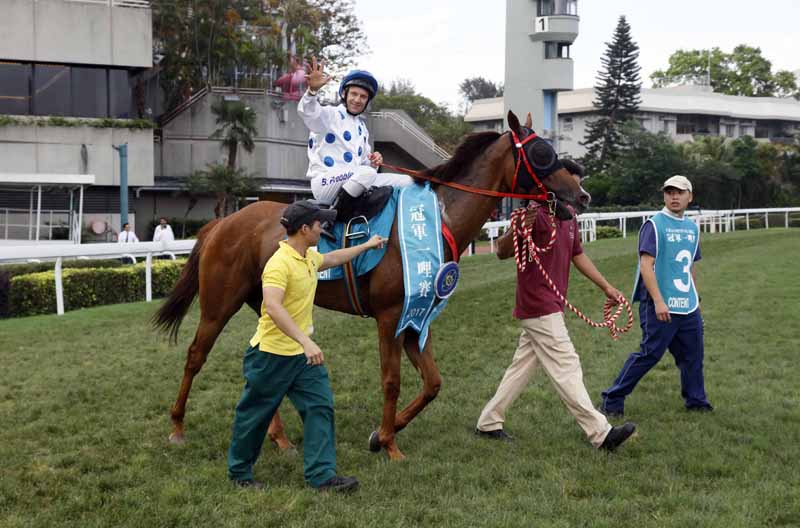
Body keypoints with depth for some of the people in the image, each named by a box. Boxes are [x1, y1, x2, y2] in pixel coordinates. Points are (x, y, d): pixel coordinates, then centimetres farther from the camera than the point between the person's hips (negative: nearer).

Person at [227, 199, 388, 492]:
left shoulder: (309, 257, 6)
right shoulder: (279, 263, -24)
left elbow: (331, 259, 31)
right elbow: (273, 307, -37)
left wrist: (366, 245, 39)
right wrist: (306, 341, -43)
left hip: (303, 353, 9)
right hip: (272, 354, -8)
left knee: (320, 407, 0)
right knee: (255, 414, 8)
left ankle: (322, 475, 2)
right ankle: (239, 471, 25)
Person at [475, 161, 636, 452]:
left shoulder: (569, 217, 13)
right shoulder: (536, 214, -15)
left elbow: (577, 255, 24)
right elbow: (502, 252, -20)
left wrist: (607, 287, 25)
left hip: (552, 306, 10)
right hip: (538, 307, -10)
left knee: (523, 366, 14)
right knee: (567, 368, -9)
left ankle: (488, 423, 23)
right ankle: (601, 434, -8)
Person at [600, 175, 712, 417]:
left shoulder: (692, 227, 14)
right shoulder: (654, 225, -8)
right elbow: (646, 265, -16)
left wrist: (695, 297, 25)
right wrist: (658, 301, -23)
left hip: (689, 307, 7)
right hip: (661, 306, -7)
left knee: (693, 354, 11)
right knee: (650, 354, -7)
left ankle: (696, 400, 28)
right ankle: (612, 400, 2)